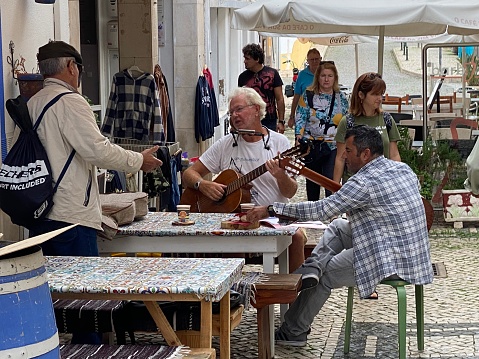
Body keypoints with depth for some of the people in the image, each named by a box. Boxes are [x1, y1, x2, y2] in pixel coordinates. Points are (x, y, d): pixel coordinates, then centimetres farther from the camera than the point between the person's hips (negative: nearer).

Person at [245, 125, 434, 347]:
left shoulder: (365, 182, -19)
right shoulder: (403, 168, 7)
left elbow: (319, 210, -19)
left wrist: (270, 210, -13)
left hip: (392, 261, -9)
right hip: (413, 252, 9)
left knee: (324, 275, 9)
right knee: (338, 227, 16)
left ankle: (293, 333, 20)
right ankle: (313, 266, -2)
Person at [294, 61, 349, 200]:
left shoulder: (342, 98, 5)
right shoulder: (308, 96, 2)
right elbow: (300, 118, -2)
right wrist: (299, 138, -15)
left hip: (333, 147, -1)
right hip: (311, 146, 1)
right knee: (312, 181, 16)